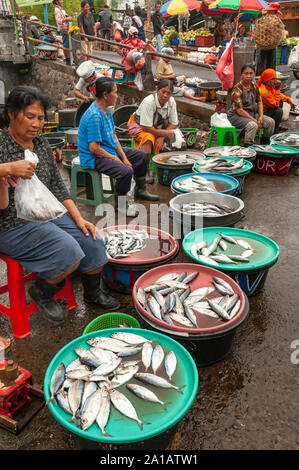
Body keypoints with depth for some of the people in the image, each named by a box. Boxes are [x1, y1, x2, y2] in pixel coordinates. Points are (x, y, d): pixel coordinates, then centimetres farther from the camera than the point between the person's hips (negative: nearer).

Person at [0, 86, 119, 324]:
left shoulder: (42, 144, 8)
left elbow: (57, 186, 11)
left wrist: (78, 218, 2)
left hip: (49, 215, 7)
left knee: (93, 243, -5)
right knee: (69, 252, -24)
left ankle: (93, 292, 22)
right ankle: (41, 293, 5)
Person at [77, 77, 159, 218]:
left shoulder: (107, 111, 6)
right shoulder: (94, 116, -25)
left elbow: (113, 136, 11)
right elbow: (94, 148, -27)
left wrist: (124, 158, 1)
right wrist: (115, 159, -15)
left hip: (110, 150, 11)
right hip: (94, 158, -11)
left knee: (141, 156, 16)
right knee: (126, 171, -33)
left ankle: (140, 190, 34)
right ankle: (120, 203, -6)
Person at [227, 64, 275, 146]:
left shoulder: (254, 86, 4)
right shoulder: (237, 89, -18)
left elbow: (259, 102, 12)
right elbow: (239, 110, -22)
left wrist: (261, 117, -5)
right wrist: (254, 120, -20)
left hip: (251, 113, 8)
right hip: (236, 115, -8)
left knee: (270, 121, -3)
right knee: (253, 125, -34)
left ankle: (266, 144, 14)